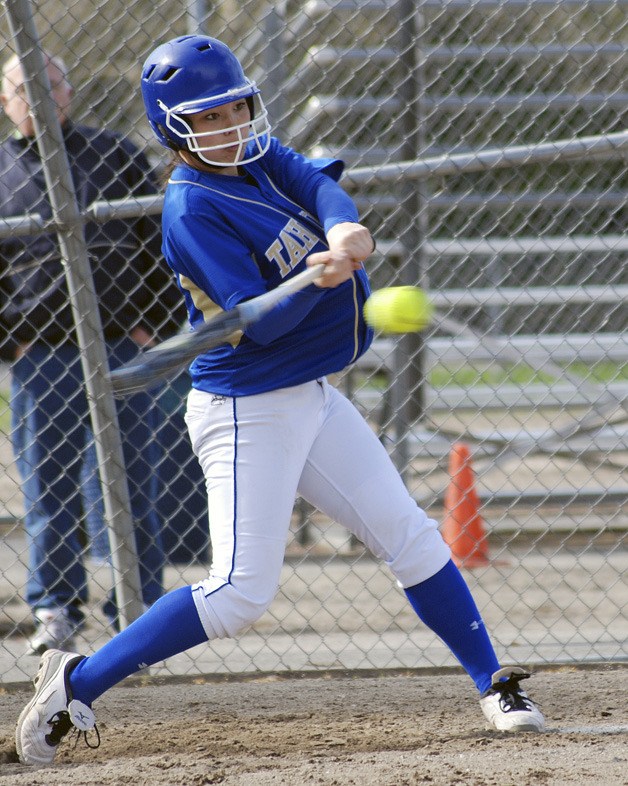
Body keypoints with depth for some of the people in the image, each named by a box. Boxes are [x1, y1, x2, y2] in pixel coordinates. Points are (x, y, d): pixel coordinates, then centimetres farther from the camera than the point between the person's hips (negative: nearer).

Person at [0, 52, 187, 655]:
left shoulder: (114, 155, 8)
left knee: (131, 480, 3)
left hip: (123, 343, 0)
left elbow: (158, 241, 9)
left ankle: (138, 605, 10)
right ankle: (55, 608, 8)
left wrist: (155, 322, 0)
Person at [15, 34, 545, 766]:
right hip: (246, 411, -8)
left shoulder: (260, 158, 6)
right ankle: (77, 681, -4)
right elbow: (256, 321, -23)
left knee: (411, 539, 9)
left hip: (312, 400, 8)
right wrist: (319, 280, -40)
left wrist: (344, 232, -34)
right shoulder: (192, 210, -17)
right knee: (240, 592, -13)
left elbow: (319, 185, -12)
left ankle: (495, 685, 20)